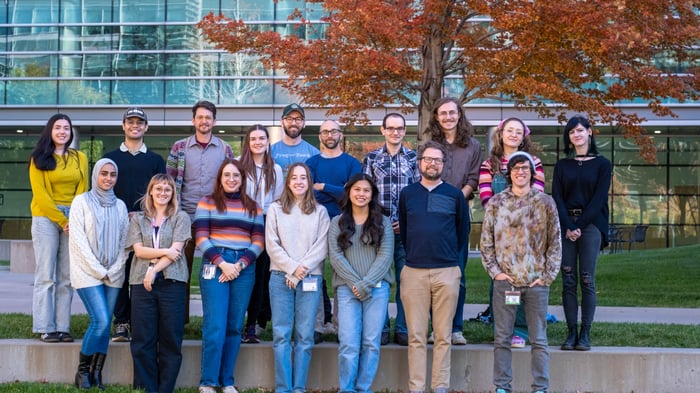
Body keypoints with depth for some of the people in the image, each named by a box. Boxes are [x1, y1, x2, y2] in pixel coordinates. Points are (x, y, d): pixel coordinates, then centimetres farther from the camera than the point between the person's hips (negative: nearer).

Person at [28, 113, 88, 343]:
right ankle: (45, 328, -3)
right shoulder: (39, 158, 4)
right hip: (46, 219, -3)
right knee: (46, 275, -5)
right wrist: (61, 220, -8)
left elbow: (82, 191, 7)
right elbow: (40, 194, -3)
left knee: (67, 278, 0)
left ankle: (63, 327, 2)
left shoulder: (80, 158, 12)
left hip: (73, 221, 3)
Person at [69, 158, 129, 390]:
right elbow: (78, 239, -7)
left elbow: (124, 240, 8)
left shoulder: (120, 205, 11)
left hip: (113, 275, 4)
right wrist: (98, 270, -10)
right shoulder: (82, 201, -1)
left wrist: (115, 270, -5)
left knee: (105, 325, 1)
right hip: (88, 273, -4)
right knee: (101, 321, -15)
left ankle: (96, 375, 8)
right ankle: (82, 371, 1)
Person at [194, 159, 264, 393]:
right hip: (214, 266, -3)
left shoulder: (253, 207, 13)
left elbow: (258, 242, 7)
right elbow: (201, 238, -2)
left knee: (235, 327, 5)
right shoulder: (207, 203, 6)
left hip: (244, 269, 3)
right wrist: (222, 263, -13)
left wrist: (240, 265, -8)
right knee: (215, 326, -8)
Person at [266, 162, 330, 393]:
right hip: (280, 277, 0)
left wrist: (302, 270, -10)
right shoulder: (275, 209, 11)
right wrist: (292, 268, -9)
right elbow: (272, 244, 2)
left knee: (305, 336, -1)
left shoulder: (320, 212, 11)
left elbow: (322, 246, 1)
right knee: (281, 335, -3)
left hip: (311, 278, 0)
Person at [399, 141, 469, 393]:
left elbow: (463, 230, 14)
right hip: (414, 271, 1)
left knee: (443, 335, 3)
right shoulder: (407, 194, 9)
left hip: (447, 272, 0)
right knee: (416, 335, 2)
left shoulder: (455, 195, 6)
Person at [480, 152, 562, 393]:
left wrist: (547, 276, -3)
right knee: (502, 339, 5)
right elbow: (486, 242, 7)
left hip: (536, 283, 0)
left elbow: (555, 244, 4)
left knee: (539, 340, 5)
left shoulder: (545, 203, 3)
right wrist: (495, 272, -2)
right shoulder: (495, 203, 5)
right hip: (505, 281, 1)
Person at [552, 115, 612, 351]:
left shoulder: (602, 164, 7)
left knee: (587, 280, -6)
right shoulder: (562, 166, 14)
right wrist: (568, 226, -10)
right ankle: (571, 332, 2)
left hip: (590, 225, -2)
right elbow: (557, 198, 4)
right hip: (565, 225, 2)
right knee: (568, 281, -1)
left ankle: (585, 334, -2)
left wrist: (579, 226, -11)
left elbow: (599, 199, -2)